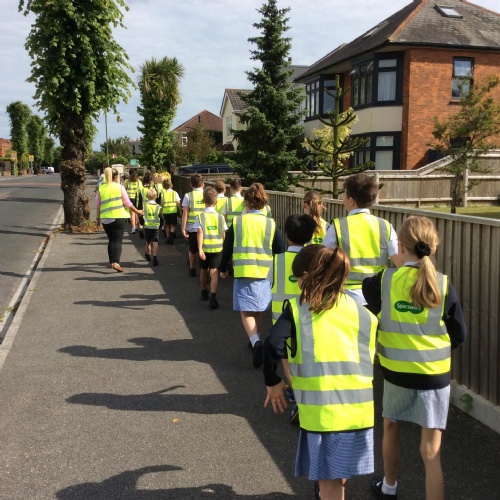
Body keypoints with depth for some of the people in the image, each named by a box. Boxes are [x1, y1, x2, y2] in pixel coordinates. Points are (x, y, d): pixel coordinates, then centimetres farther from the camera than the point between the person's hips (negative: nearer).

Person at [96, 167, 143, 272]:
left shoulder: (101, 188, 4)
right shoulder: (120, 187, -3)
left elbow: (98, 205, 8)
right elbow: (127, 203, 0)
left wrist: (98, 218, 17)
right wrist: (137, 211, 12)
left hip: (105, 218, 4)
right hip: (118, 217, -3)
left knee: (111, 240, 16)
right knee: (118, 240, -2)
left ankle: (112, 262, 19)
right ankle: (116, 263, -16)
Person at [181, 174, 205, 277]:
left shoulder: (188, 196, -5)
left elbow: (185, 213, -8)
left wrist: (183, 228, -5)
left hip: (191, 228, 0)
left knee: (192, 250, 16)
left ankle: (192, 270, 27)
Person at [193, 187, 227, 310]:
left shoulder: (200, 216, -7)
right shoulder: (220, 217, -1)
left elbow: (200, 233, -15)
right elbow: (223, 234, 3)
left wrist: (200, 249, -17)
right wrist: (223, 246, 19)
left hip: (204, 248, 0)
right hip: (217, 248, 0)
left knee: (204, 270, 20)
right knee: (214, 271, -3)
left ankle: (204, 292, 40)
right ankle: (213, 296, -19)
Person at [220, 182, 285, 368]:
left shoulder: (237, 222, -2)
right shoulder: (271, 224, -1)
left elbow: (227, 248, 4)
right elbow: (281, 251, 2)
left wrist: (223, 268, 19)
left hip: (243, 272, -2)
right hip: (264, 273, 2)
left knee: (247, 311, 0)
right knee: (258, 310, 19)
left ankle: (256, 342, -22)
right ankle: (255, 340, 33)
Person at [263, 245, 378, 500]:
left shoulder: (297, 309, -3)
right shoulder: (362, 313, 6)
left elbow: (272, 346, -14)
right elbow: (371, 356, 8)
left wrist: (272, 382, 0)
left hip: (321, 408, -3)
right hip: (358, 406, 4)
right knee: (339, 474, 24)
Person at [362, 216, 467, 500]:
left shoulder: (383, 281, -10)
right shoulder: (444, 285, -11)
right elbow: (460, 335, -1)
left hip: (396, 372, 2)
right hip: (435, 375, -1)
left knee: (391, 428, 26)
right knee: (431, 450, 4)